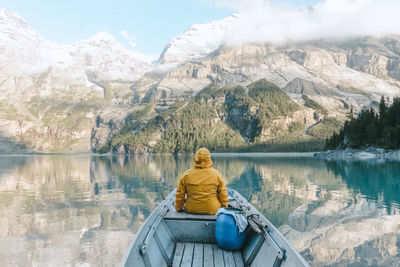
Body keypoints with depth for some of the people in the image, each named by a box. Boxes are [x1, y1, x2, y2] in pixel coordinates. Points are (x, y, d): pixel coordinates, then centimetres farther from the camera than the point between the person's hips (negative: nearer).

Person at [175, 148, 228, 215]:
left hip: (191, 210, 1)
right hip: (212, 210, 0)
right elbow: (223, 195, 1)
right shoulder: (216, 174, -6)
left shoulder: (186, 175, -5)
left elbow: (179, 195, 1)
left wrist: (178, 208, 15)